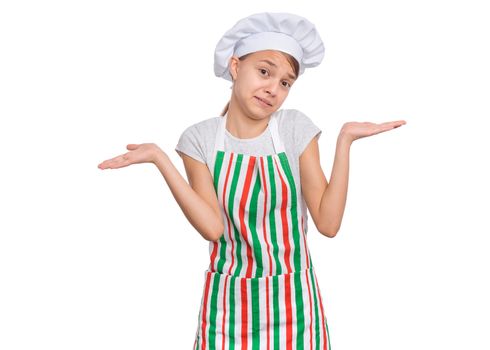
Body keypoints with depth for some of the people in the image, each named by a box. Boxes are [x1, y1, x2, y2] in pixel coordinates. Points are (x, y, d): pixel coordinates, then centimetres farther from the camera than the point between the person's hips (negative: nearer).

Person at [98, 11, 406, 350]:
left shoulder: (297, 129, -7)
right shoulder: (200, 139, -6)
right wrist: (160, 158, -20)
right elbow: (213, 228, -16)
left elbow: (328, 223, -12)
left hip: (293, 298, 0)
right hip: (228, 300, 0)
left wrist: (344, 141, -17)